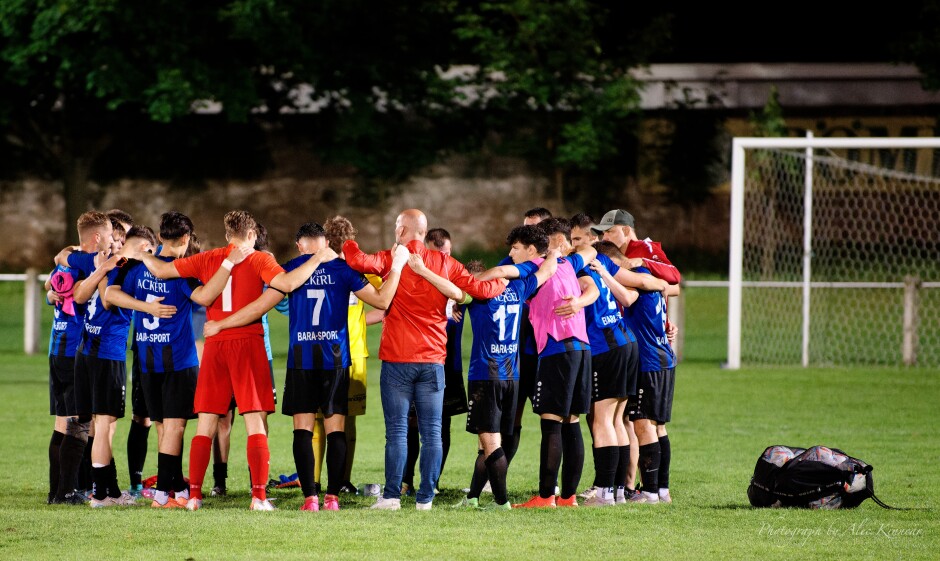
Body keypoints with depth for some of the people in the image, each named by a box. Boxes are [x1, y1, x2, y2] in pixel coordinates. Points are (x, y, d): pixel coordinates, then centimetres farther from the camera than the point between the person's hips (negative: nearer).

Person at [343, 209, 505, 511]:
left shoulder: (392, 259, -4)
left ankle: (392, 495, -2)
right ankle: (425, 497, 2)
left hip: (397, 359, -2)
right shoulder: (445, 263, 4)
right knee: (431, 432, 4)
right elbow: (480, 289, 2)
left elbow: (359, 261, -21)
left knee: (397, 431, 0)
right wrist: (501, 283, 23)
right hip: (433, 360, 2)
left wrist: (348, 245, 1)